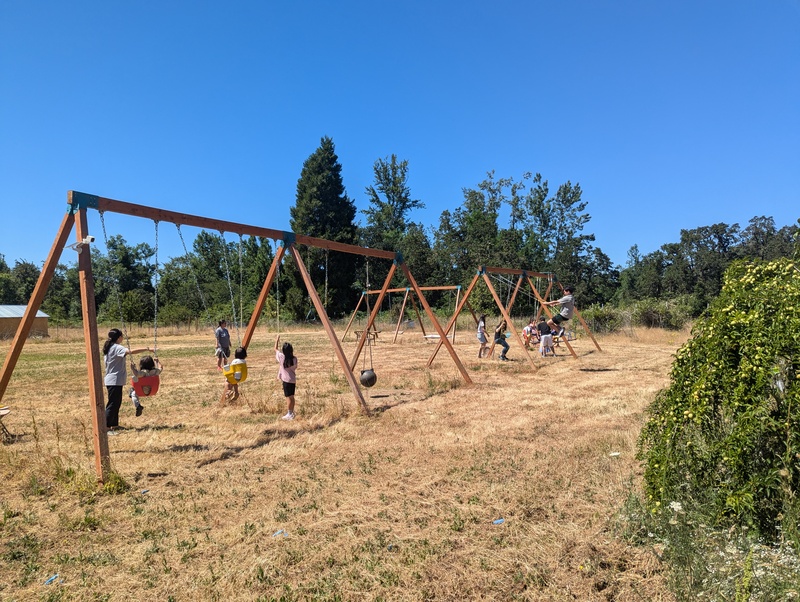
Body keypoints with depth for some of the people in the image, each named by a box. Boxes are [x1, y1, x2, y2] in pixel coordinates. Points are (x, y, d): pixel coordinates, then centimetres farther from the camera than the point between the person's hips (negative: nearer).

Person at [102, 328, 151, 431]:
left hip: (110, 380, 10)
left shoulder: (108, 347, 13)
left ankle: (114, 424, 21)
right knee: (113, 404, -6)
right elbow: (131, 351, -35)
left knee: (117, 403, 15)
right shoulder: (117, 347, -16)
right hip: (115, 380, -10)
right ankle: (105, 426, -4)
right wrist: (146, 349, -28)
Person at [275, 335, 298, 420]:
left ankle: (289, 414, 1)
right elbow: (294, 368, 6)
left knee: (288, 397, -1)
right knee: (292, 397, 13)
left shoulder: (282, 357, -11)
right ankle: (292, 413, 21)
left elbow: (275, 349, 6)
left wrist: (277, 340, 18)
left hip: (286, 380, -4)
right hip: (293, 380, 4)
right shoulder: (294, 359, -4)